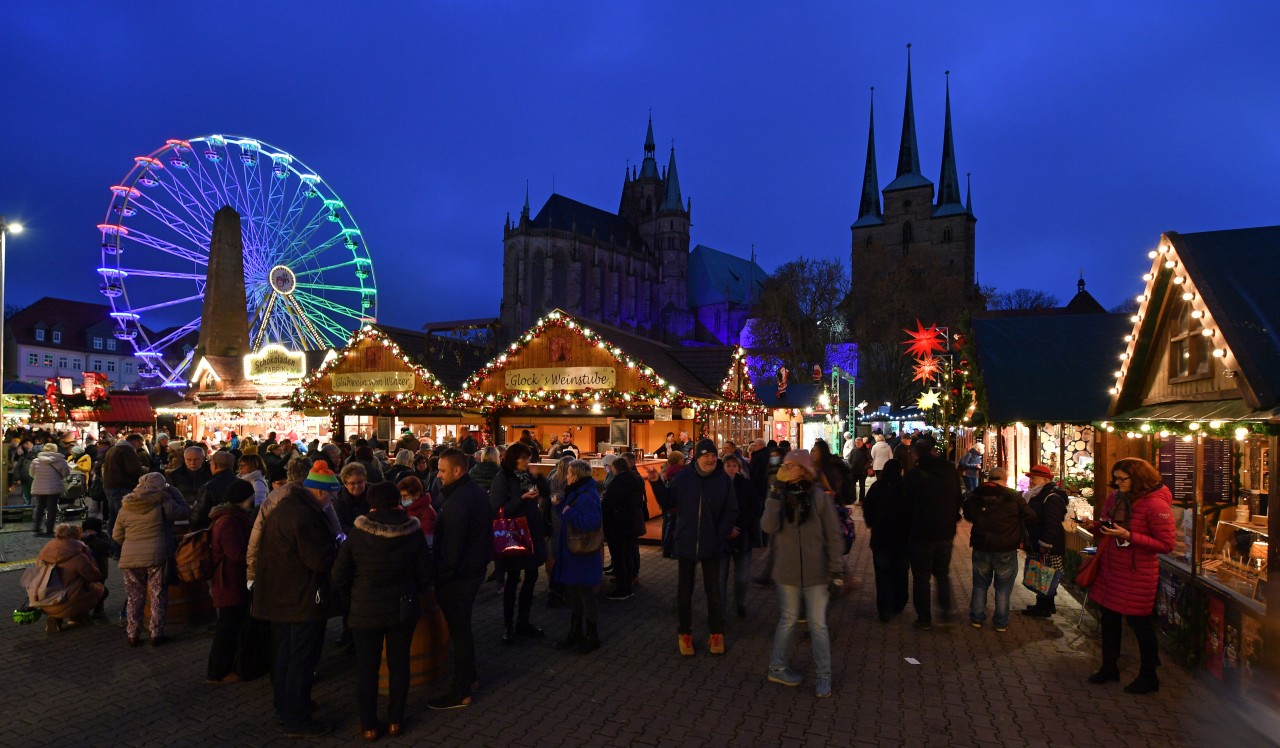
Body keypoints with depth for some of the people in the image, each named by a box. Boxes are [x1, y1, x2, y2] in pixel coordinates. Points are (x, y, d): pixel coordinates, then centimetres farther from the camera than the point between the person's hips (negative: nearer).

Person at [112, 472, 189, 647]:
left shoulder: (126, 506, 8)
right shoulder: (163, 501, -7)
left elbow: (117, 536, 14)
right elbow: (185, 512, 3)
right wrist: (173, 492, 10)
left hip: (130, 559, 4)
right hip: (157, 557, -4)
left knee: (134, 598, 13)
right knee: (158, 597, 6)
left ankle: (132, 635, 18)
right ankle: (156, 634, 9)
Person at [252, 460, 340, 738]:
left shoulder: (283, 507, 8)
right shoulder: (305, 515, -25)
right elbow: (322, 560, -25)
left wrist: (330, 545, 10)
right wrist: (339, 548, -7)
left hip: (280, 596, 10)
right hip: (303, 599, -10)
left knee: (284, 653, 22)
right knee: (302, 660, 2)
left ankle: (284, 706, 36)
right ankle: (296, 720, 11)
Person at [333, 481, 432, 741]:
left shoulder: (357, 533, -10)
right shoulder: (413, 532, -9)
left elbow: (339, 576, -5)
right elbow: (425, 574, -3)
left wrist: (354, 597, 12)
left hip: (366, 610, -1)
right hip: (403, 608, 1)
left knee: (367, 667, 11)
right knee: (399, 664, 13)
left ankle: (368, 726, 19)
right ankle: (395, 721, 22)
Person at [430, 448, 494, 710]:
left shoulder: (457, 503, -25)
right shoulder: (477, 492, 6)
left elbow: (450, 550, -25)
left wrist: (439, 576, -16)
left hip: (457, 575, -10)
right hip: (475, 568, 10)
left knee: (459, 631, 1)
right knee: (463, 627, 23)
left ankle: (461, 693, 13)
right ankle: (469, 677, 37)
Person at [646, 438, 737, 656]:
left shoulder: (723, 480, -6)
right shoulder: (683, 478, -5)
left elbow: (731, 511, -3)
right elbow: (667, 503, 1)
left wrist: (721, 536, -10)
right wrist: (656, 483, -11)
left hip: (712, 545, 0)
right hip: (686, 543, 0)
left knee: (713, 590, 12)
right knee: (684, 591, 10)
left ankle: (716, 633, 28)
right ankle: (684, 633, 24)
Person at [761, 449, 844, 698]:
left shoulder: (820, 497, -7)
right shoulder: (779, 495, -1)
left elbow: (834, 535, -4)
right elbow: (769, 527, -16)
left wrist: (836, 569, -7)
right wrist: (775, 495, -21)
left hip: (815, 572, -1)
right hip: (787, 571, 2)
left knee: (818, 624, 5)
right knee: (788, 620, 13)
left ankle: (823, 675, 18)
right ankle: (777, 667, 29)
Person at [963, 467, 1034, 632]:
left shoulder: (975, 496, -3)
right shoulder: (1014, 496, -12)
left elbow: (968, 516, 12)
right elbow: (1030, 517, -8)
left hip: (981, 548, 3)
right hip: (1006, 550, -2)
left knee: (980, 585, 16)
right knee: (1003, 588, 10)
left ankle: (976, 618, 20)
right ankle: (1001, 623, 16)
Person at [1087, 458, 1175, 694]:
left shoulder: (1155, 504, -18)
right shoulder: (1116, 498, 5)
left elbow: (1167, 544, -19)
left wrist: (1128, 536, -25)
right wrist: (1099, 526, -1)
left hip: (1137, 574, -7)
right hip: (1110, 569, 7)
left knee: (1140, 624, 6)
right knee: (1109, 619, 17)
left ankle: (1148, 677, 24)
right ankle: (1109, 668, 33)